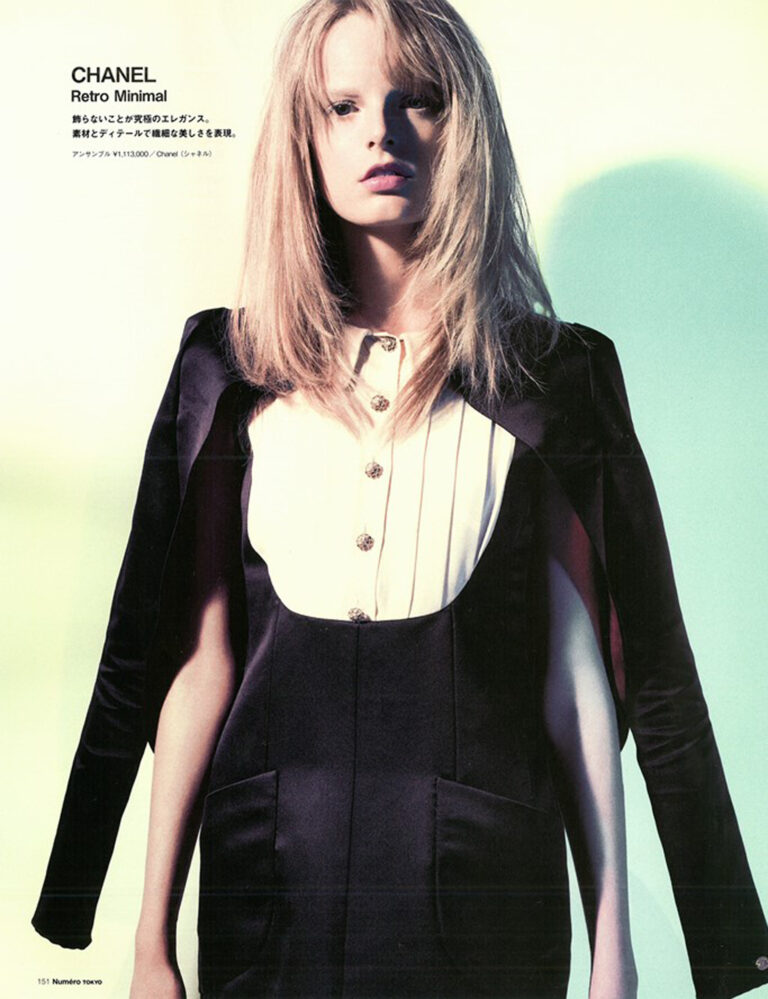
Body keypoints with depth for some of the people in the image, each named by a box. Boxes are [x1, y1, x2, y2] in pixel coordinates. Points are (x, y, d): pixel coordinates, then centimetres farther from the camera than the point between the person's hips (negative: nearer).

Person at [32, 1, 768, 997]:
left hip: (482, 881, -1)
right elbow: (202, 660, 0)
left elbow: (575, 672, -2)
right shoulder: (236, 368, 1)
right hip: (267, 872, 2)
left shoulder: (546, 376, -1)